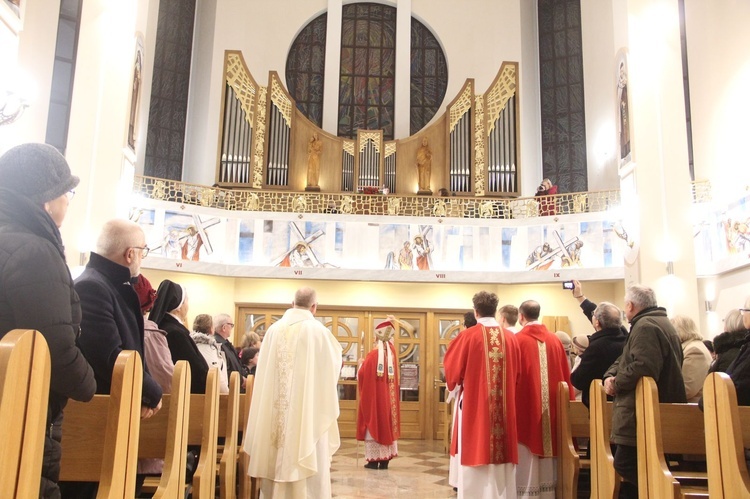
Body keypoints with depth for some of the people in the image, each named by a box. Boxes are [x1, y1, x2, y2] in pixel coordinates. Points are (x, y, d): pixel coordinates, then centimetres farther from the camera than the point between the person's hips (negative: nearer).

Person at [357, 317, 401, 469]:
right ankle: (385, 460, 10)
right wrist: (391, 325, 29)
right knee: (387, 424, 8)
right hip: (388, 397, 5)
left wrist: (361, 364, 14)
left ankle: (374, 460, 2)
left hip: (373, 397, -4)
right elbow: (390, 339, 23)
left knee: (374, 425, 1)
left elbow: (362, 375, -4)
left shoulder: (372, 355, -14)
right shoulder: (392, 352, 0)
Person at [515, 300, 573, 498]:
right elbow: (565, 375, 7)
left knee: (526, 462, 2)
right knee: (546, 445, 14)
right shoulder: (555, 340, 4)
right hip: (551, 406, 5)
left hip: (525, 405, -4)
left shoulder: (517, 340, -10)